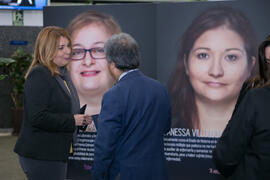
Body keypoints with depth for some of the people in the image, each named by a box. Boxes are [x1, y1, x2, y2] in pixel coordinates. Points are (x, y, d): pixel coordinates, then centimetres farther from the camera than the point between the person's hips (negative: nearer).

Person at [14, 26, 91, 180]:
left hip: (57, 153, 10)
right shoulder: (39, 75, -16)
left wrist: (80, 118, 6)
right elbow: (37, 117, -24)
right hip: (40, 156, -10)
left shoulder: (62, 73, 15)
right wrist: (72, 121, -20)